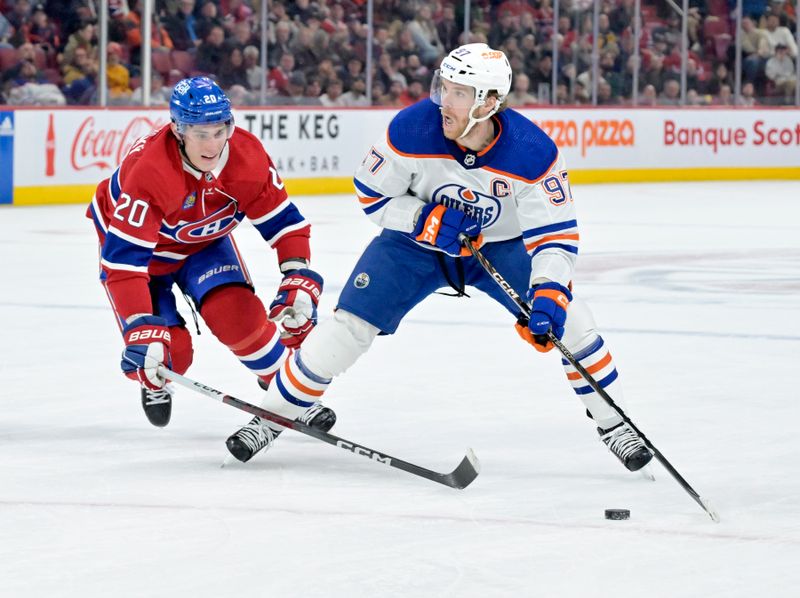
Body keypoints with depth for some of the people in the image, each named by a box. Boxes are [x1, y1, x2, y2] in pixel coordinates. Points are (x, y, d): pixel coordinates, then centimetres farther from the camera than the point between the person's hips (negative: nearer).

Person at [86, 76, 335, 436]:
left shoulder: (247, 154, -26)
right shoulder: (148, 171, -41)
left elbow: (283, 221, -14)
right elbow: (124, 259, -41)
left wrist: (299, 282, -26)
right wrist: (141, 330, -47)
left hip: (204, 241, 3)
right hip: (132, 242, -3)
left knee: (241, 315, -19)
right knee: (169, 351, -13)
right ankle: (154, 384, 26)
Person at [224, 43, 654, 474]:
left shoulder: (532, 152, -30)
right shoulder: (411, 130, -29)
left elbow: (556, 236, -27)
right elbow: (372, 196, -13)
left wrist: (549, 295, -43)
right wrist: (427, 220, -29)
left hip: (500, 244, 0)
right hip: (415, 242, 0)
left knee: (563, 317, -16)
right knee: (349, 325, -11)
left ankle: (611, 422, 5)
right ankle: (272, 417, 8)